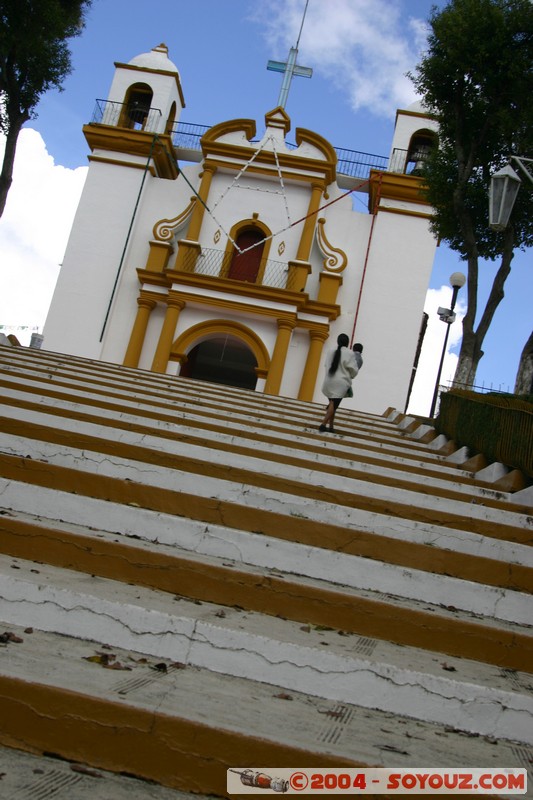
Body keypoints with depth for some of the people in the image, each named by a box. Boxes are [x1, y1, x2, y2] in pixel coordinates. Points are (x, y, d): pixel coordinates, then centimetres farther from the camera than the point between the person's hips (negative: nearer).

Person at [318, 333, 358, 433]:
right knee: (334, 405, -7)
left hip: (329, 380, 5)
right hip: (341, 382, -5)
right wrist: (351, 376, 16)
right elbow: (353, 369, -5)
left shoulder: (331, 352, 7)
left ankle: (330, 426, 14)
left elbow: (327, 365, 12)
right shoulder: (350, 353, -6)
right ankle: (323, 424, -20)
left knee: (332, 404, 15)